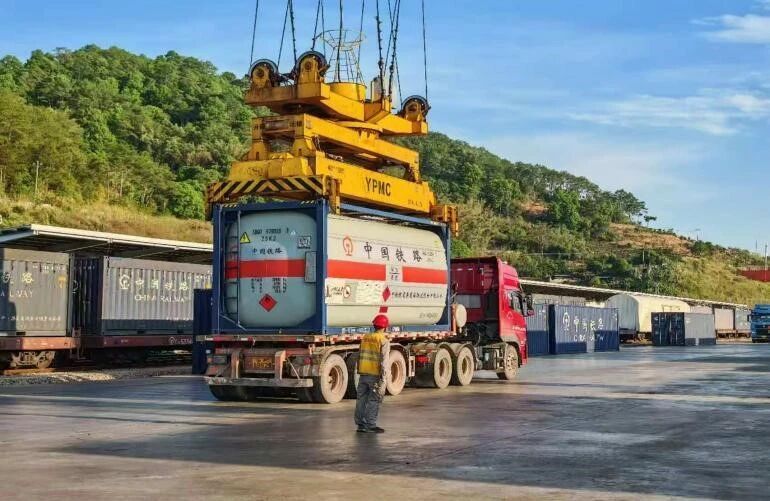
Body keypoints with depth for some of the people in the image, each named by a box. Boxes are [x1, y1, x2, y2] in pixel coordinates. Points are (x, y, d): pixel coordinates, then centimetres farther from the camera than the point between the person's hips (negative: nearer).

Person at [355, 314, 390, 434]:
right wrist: (383, 378, -14)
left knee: (361, 399, 11)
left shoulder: (365, 338, 9)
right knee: (374, 401, 0)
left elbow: (359, 356, 14)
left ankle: (361, 424, 16)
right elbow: (383, 361, -15)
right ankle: (371, 425, 1)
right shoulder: (384, 341, -10)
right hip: (375, 375, -6)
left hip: (363, 374, 6)